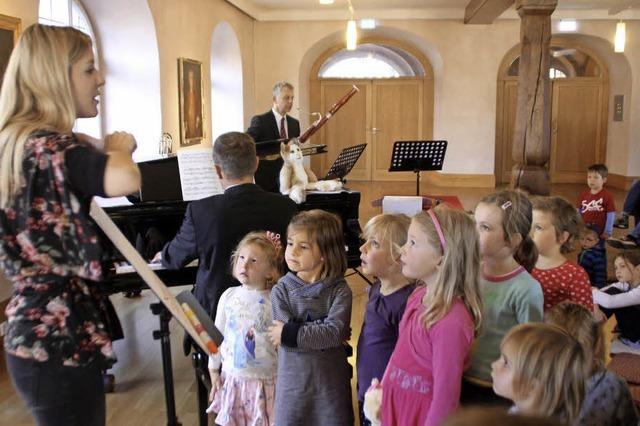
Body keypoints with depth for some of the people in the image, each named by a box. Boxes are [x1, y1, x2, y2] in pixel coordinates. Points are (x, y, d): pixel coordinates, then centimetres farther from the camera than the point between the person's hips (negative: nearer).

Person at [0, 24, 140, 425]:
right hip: (60, 339, -10)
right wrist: (118, 147, -18)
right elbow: (124, 180, -39)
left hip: (42, 334, 10)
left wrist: (99, 150, 14)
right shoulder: (45, 145, -21)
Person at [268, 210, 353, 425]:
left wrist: (291, 333, -19)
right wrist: (322, 333, -16)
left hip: (332, 382, -1)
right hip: (294, 382, 1)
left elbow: (336, 332, -21)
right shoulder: (281, 291, -4)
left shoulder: (340, 290, -8)